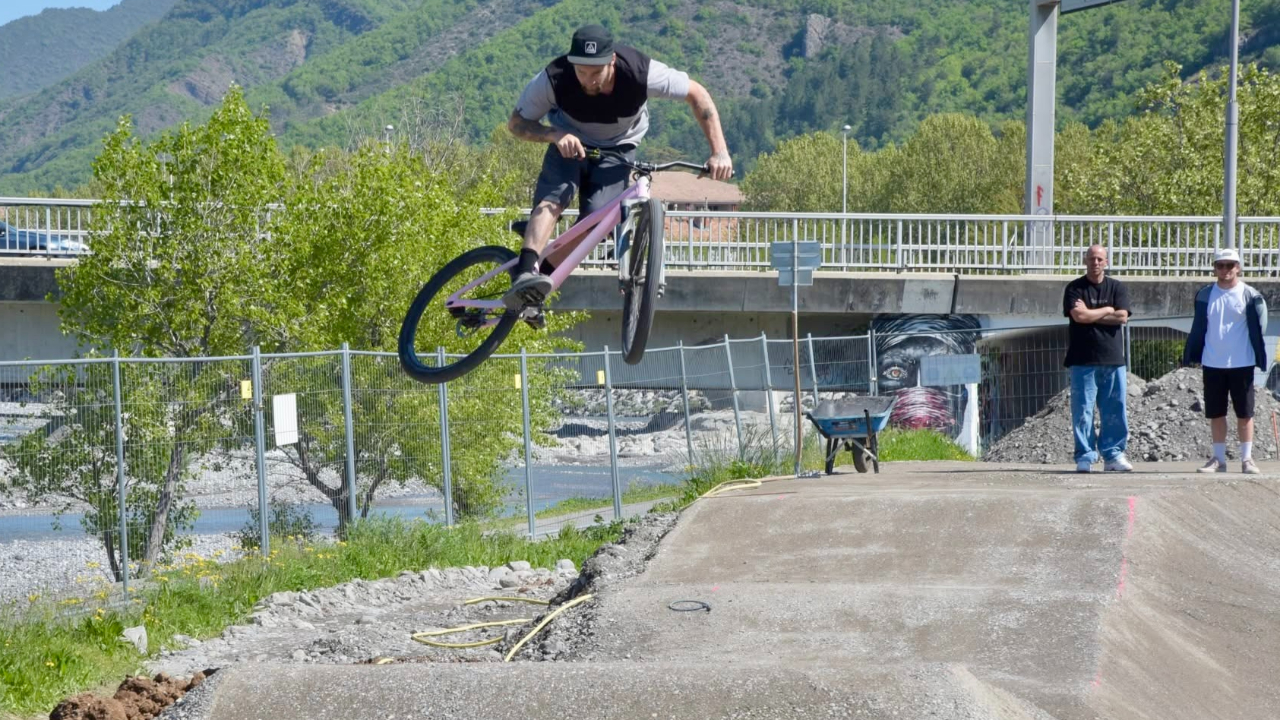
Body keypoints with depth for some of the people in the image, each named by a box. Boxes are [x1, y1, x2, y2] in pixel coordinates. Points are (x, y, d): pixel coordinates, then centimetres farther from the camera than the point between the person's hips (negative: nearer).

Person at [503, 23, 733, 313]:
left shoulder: (641, 74, -32)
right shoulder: (553, 78, -31)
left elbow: (697, 94, -19)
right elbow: (516, 123, -19)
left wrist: (719, 152, -26)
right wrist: (555, 135, -39)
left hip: (617, 149, 1)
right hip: (570, 143, -1)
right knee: (552, 199, -31)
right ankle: (525, 274, -46)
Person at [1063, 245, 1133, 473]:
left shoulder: (1117, 288, 11)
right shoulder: (1075, 288, 4)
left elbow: (1122, 317, -4)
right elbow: (1079, 316, -12)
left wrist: (1090, 314, -6)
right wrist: (1107, 310, -1)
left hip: (1113, 360, 2)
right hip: (1083, 360, -2)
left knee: (1116, 410, 1)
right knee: (1083, 411, -4)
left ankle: (1113, 455, 7)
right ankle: (1085, 457, 1)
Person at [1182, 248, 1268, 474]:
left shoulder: (1249, 296, -3)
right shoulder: (1205, 295, 4)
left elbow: (1257, 329, -2)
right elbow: (1198, 328, 8)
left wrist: (1259, 359, -6)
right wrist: (1192, 357, 6)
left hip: (1241, 364, -3)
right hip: (1212, 364, 3)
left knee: (1244, 413, 3)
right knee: (1215, 414, 7)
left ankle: (1247, 459, 9)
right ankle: (1219, 459, 15)